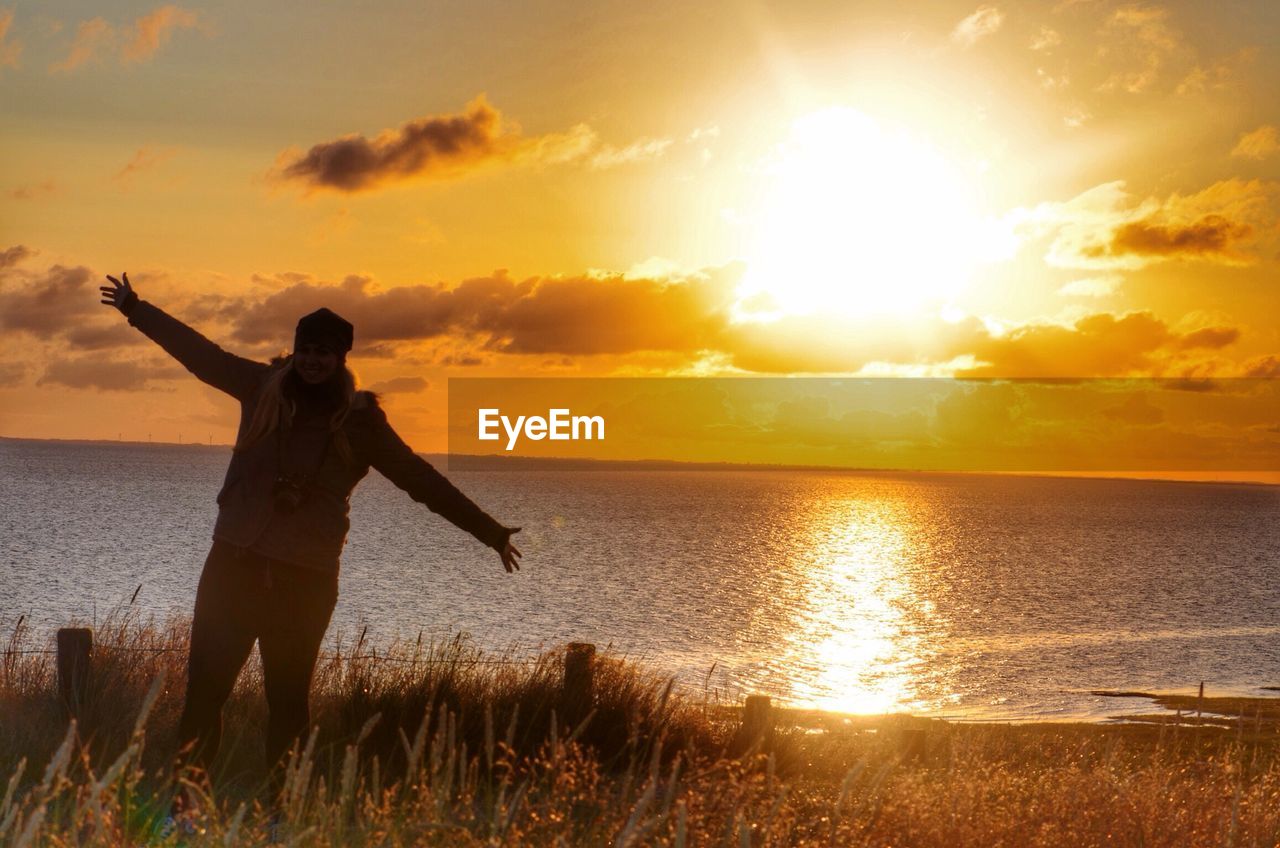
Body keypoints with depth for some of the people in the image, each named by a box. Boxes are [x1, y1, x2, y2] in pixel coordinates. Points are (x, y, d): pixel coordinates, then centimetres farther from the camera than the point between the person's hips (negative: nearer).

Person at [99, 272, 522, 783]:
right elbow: (200, 353, 19)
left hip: (306, 578, -1)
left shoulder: (359, 421, 3)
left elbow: (423, 481, 7)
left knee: (288, 698, 4)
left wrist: (491, 534, 8)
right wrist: (136, 309, 27)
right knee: (204, 687, -4)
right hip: (235, 561, 2)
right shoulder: (266, 388, 8)